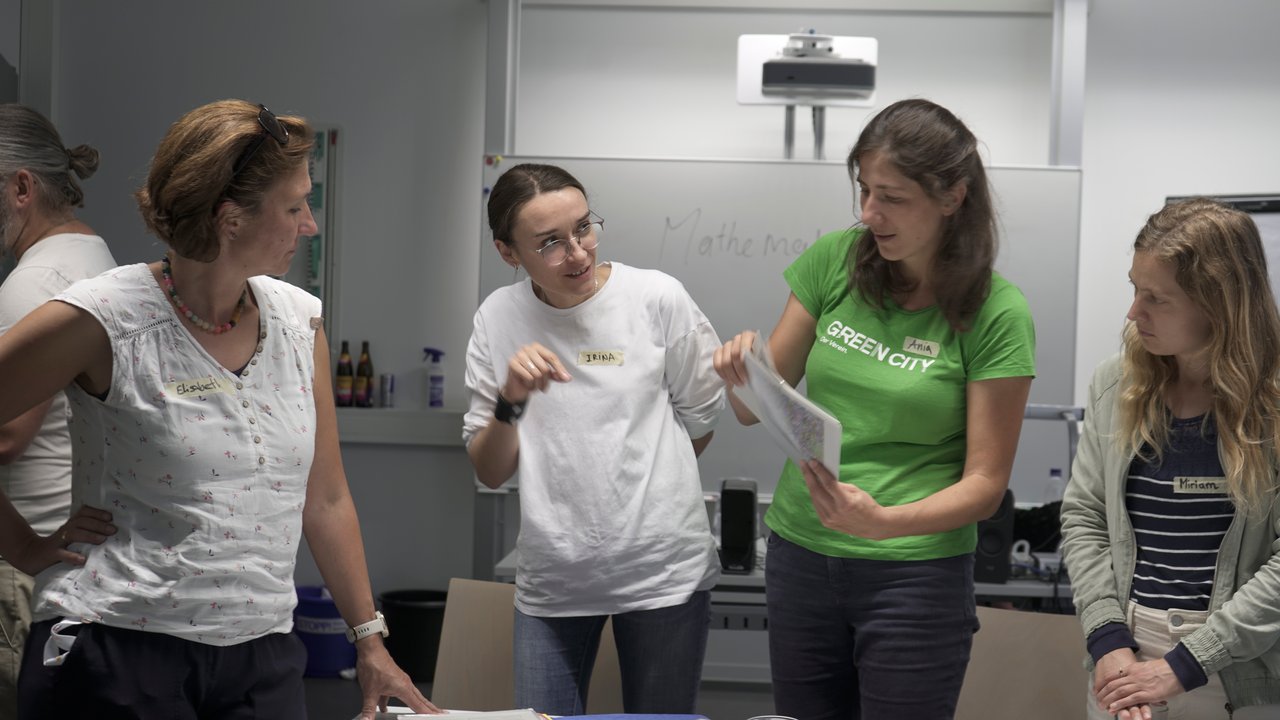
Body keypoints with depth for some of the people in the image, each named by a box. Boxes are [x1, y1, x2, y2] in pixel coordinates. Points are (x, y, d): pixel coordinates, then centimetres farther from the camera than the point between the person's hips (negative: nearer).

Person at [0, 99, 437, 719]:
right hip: (116, 654, -5)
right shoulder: (103, 320, -10)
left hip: (262, 660, 5)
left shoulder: (300, 320, 7)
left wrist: (370, 642, 15)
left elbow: (325, 501, 14)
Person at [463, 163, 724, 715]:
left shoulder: (658, 298, -6)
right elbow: (489, 473, 1)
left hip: (663, 571, -1)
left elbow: (700, 420, 8)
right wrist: (510, 402, -16)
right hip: (551, 581, 1)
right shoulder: (498, 317, -1)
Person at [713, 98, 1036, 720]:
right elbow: (755, 410, 6)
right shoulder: (833, 261, 0)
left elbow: (985, 483, -9)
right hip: (800, 558, 4)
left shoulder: (996, 314, -11)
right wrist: (742, 370, -17)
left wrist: (884, 522, -26)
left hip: (914, 571, -4)